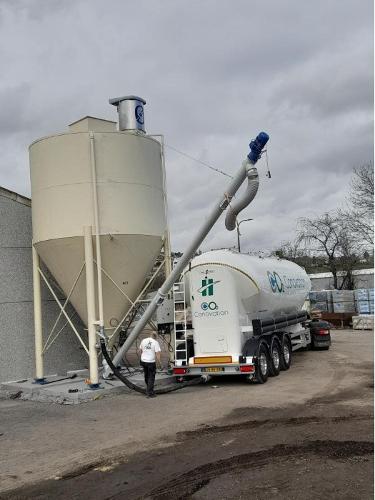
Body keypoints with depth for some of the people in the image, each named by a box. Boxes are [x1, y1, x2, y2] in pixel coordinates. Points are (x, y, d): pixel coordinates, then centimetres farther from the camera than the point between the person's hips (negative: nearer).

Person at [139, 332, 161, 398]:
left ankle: (148, 389, 35)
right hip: (151, 362, -5)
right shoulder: (155, 342, -10)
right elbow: (157, 353, -15)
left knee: (146, 376, 21)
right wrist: (159, 362, -5)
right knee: (151, 377, 3)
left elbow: (140, 350, 16)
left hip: (143, 361, 5)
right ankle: (150, 393, 2)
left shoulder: (143, 341, 5)